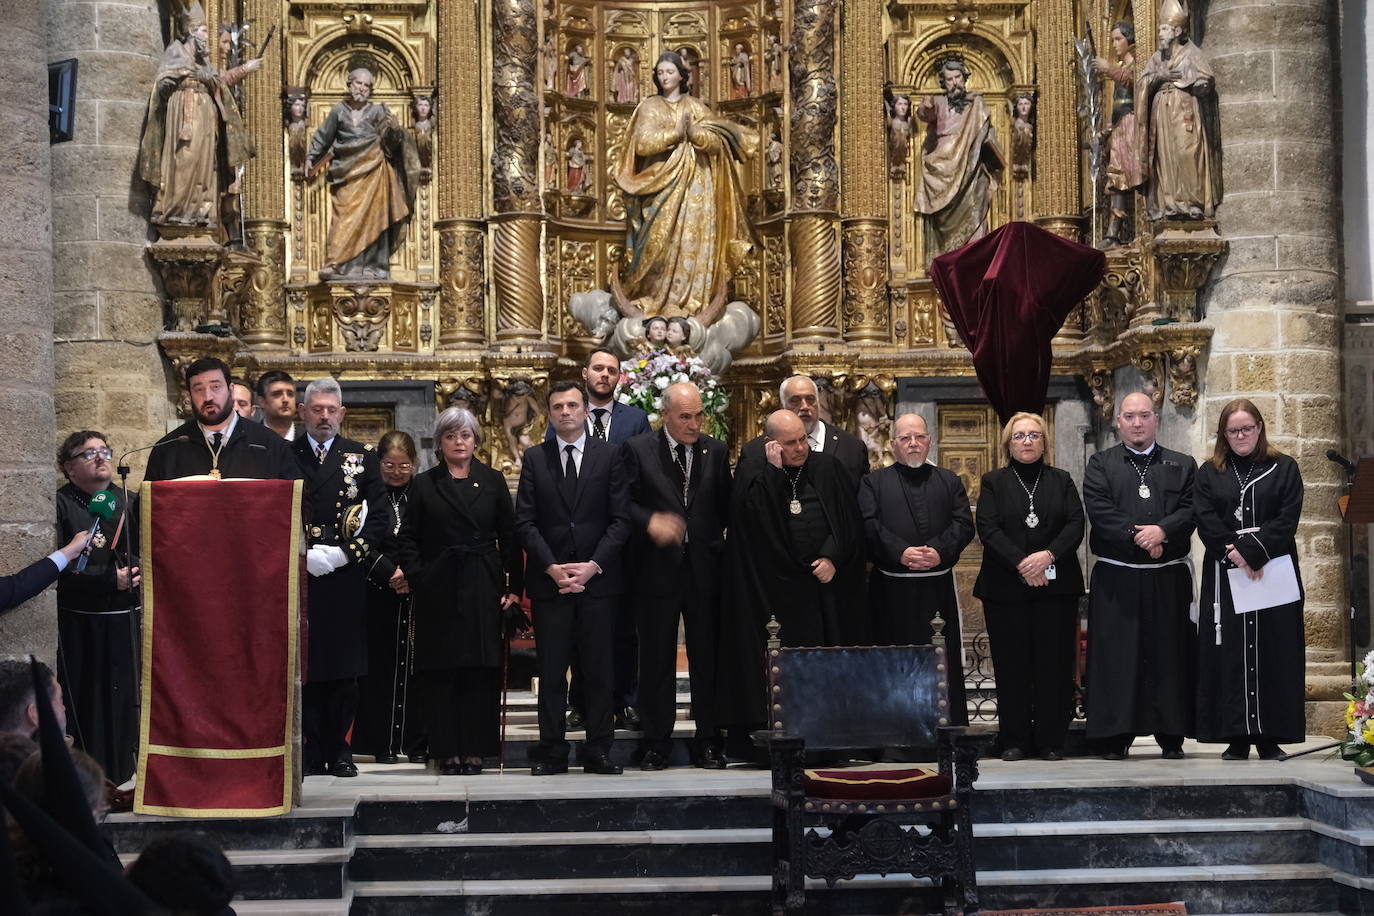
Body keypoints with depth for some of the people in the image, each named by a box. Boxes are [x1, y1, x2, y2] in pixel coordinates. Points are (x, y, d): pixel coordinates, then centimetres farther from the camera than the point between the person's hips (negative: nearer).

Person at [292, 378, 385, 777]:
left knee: (344, 670, 2)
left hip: (345, 578, 1)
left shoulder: (362, 457, 10)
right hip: (298, 578, -1)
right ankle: (310, 752, 4)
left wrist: (342, 554, -8)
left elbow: (378, 518, 4)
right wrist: (305, 556, -9)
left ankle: (338, 750, 10)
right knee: (303, 668, -2)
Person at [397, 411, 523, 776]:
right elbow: (408, 538, 6)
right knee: (440, 674, -1)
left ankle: (474, 750, 4)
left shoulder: (493, 481, 9)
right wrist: (415, 577, -7)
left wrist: (514, 586, 0)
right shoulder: (425, 484, 7)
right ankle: (447, 751, 4)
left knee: (482, 671, -1)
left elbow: (510, 537, 7)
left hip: (483, 590, 1)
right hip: (438, 591, 0)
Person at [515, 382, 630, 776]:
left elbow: (620, 519, 1)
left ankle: (598, 751, 7)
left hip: (597, 578, 0)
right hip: (548, 580, 0)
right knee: (551, 670, 1)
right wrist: (552, 567, -9)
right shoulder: (534, 459, 8)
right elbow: (525, 521, 3)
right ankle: (551, 752, 5)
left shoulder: (609, 456, 5)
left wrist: (593, 565, -10)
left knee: (598, 670, 2)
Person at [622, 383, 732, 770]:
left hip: (704, 568, 2)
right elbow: (624, 503, -4)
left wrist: (715, 542, -5)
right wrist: (650, 521, -20)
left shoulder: (715, 451, 9)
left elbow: (726, 507, 9)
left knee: (707, 657, 5)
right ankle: (657, 743, 11)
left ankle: (708, 742, 13)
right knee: (656, 658, 3)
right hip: (657, 568, -2)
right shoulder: (637, 450, 1)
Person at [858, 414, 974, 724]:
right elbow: (870, 525, -5)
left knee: (946, 662, 1)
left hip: (939, 586, 2)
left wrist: (940, 551, -15)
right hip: (891, 590, -1)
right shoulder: (874, 483, 9)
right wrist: (901, 553, -19)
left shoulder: (948, 481, 15)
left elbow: (963, 523, 3)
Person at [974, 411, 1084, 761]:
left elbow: (1076, 524, 1)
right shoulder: (994, 482, 9)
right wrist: (1021, 563, -15)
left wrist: (1048, 555, -15)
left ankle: (1051, 739, 3)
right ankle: (1014, 740, 5)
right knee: (1011, 663, -1)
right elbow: (988, 529, -4)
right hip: (1005, 586, -1)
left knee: (1054, 663, -1)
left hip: (1056, 586, 1)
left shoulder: (1061, 481, 13)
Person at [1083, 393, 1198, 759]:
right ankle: (1116, 736, 1)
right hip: (1116, 576, -1)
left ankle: (1171, 735, 6)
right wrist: (1137, 536, -17)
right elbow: (1099, 509, -7)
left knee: (1169, 654, 1)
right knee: (1117, 654, -3)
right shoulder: (1100, 465, 9)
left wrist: (1162, 530, -19)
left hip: (1168, 578, 1)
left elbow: (1190, 509, -2)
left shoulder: (1183, 466, 12)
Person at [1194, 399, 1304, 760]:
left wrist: (1249, 550, -14)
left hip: (1274, 572, -1)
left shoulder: (1284, 469, 7)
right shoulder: (1209, 473, 10)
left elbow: (1287, 520, -4)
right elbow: (1206, 524, -1)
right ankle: (1237, 738, 0)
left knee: (1272, 652, -2)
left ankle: (1269, 737, 1)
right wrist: (1235, 556, -14)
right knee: (1230, 655, -2)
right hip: (1225, 576, 1)